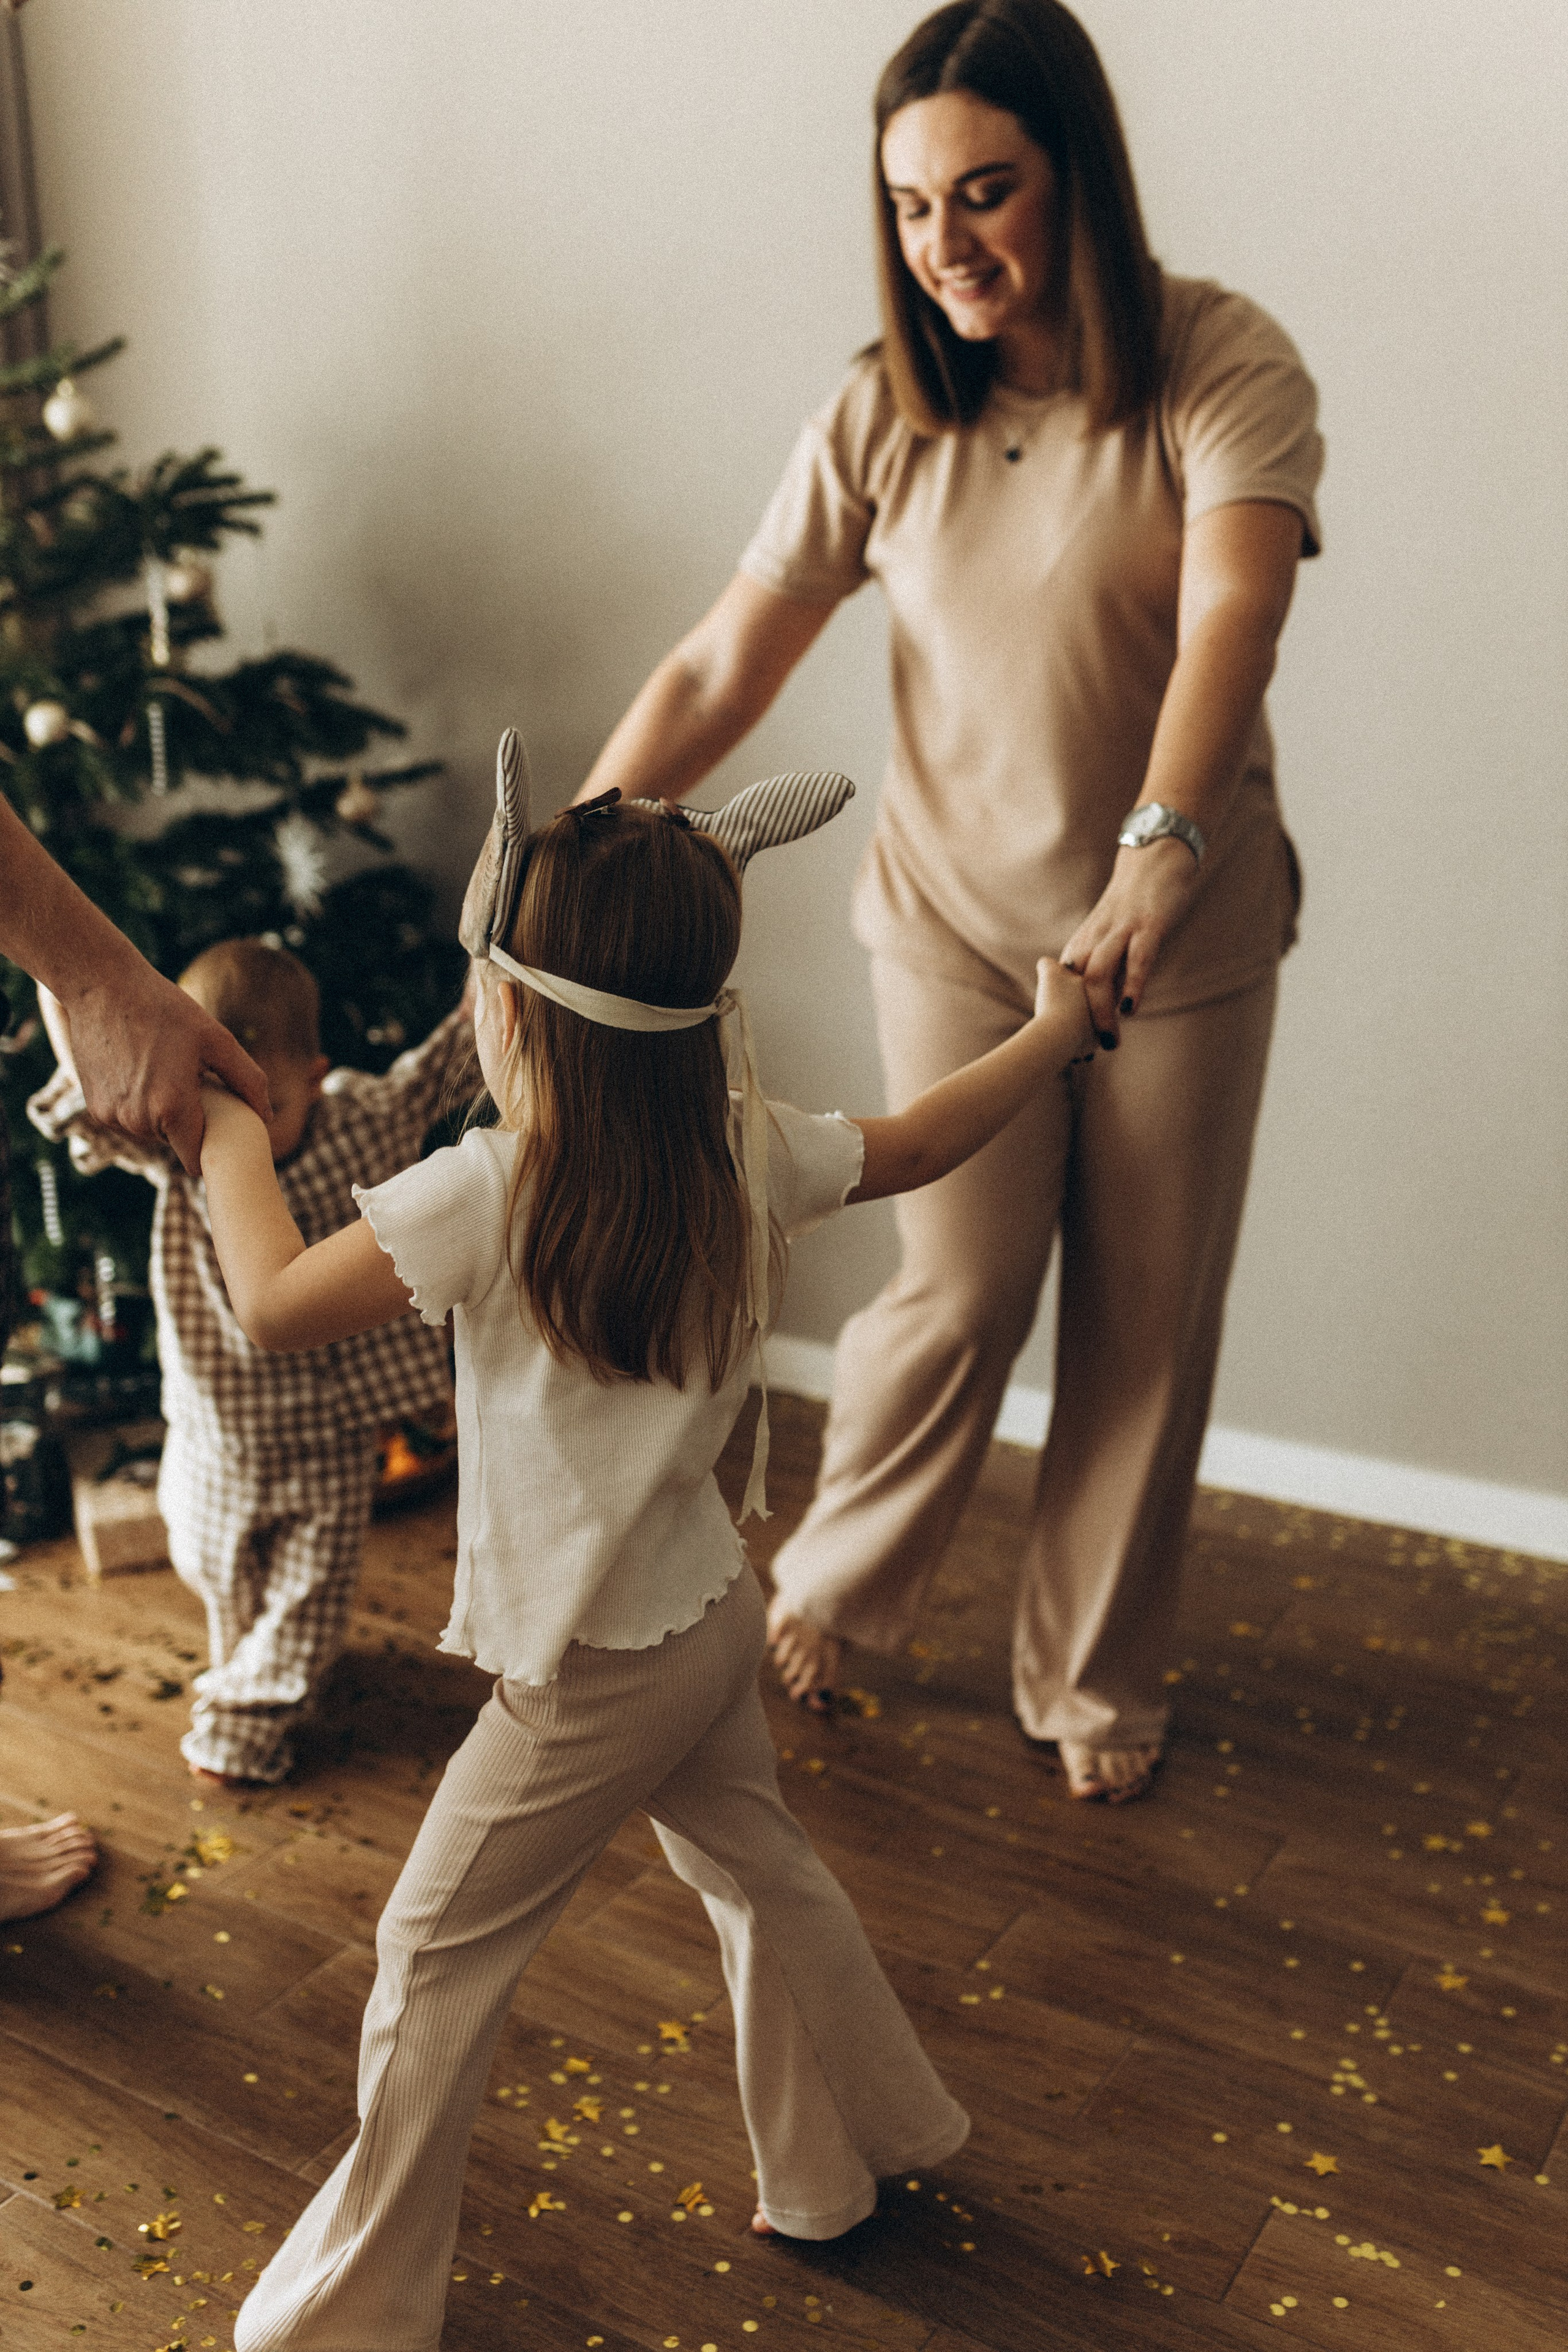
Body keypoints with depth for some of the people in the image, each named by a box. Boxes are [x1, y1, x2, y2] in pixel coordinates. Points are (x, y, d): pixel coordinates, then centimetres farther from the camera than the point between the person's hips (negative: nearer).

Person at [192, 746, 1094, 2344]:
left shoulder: (488, 1191, -26)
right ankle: (847, 2157, 46)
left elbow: (273, 1307, -20)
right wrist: (1056, 1030, 24)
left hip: (590, 1671, -6)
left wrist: (231, 1144, -2)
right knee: (756, 1869, 27)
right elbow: (916, 1144, 9)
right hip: (710, 1613, 7)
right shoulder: (749, 1150, -7)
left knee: (436, 1955, 12)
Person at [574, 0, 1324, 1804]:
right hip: (957, 916, 1)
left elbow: (1229, 619, -29)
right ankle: (833, 1589, 32)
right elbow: (717, 670, -9)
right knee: (957, 1292, 2)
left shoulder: (1221, 368, -12)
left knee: (1148, 1323, 9)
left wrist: (1158, 855, -46)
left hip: (1186, 927, 0)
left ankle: (1093, 1680, 31)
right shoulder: (881, 417, -4)